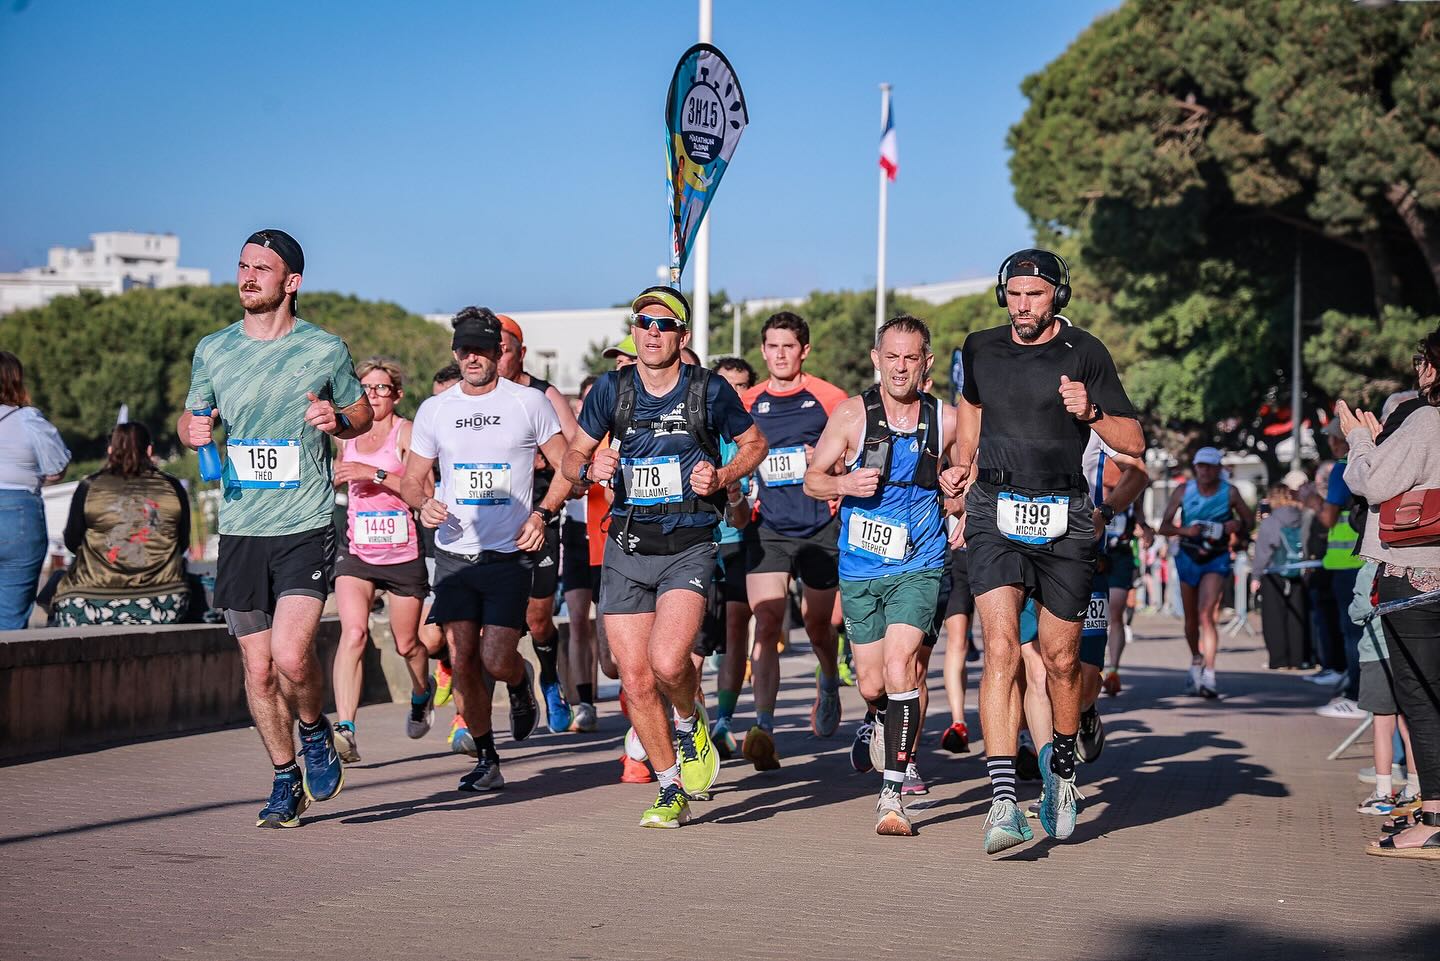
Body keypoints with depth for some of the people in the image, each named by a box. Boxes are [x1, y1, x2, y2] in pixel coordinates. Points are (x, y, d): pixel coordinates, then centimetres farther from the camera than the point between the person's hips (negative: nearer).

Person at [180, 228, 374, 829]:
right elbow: (190, 420, 19)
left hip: (306, 528, -3)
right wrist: (193, 431, -5)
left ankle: (315, 732, 13)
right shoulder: (212, 351, 7)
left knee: (291, 656, -18)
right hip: (240, 530, 3)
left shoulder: (325, 350, 0)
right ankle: (286, 781, 24)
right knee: (258, 669, 7)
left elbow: (364, 413, 13)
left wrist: (338, 420, -9)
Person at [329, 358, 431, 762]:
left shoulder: (407, 433, -5)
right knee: (353, 632, -20)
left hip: (404, 552, -3)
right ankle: (345, 729, -28)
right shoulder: (348, 435, 10)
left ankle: (422, 693, 47)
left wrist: (374, 473, -23)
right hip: (356, 551, 3)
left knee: (406, 643, 12)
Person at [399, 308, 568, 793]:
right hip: (454, 553, 3)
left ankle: (521, 682, 26)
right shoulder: (434, 410, 8)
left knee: (496, 660, -11)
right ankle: (486, 760, 12)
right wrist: (424, 503, -8)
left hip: (509, 554, -3)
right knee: (462, 661, -3)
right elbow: (412, 480, 14)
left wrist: (543, 514, -9)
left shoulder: (529, 403, 1)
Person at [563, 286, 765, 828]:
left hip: (689, 546, -3)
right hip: (626, 546, 3)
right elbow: (572, 457, 12)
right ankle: (672, 793, 18)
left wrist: (722, 478, -6)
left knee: (667, 661, -24)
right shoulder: (611, 389, 3)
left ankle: (690, 726, 11)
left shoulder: (709, 391, -3)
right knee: (635, 680, 1)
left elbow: (755, 443, 12)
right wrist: (590, 468, -11)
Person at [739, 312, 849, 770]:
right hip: (769, 528, 1)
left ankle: (828, 684, 47)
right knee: (767, 624, -16)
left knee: (818, 626, 14)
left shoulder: (829, 398, 0)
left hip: (821, 528, -1)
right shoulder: (747, 404, 6)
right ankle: (763, 727, -23)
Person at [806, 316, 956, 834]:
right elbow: (812, 478, 4)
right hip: (860, 569, 2)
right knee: (871, 685, 9)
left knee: (899, 666, -20)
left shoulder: (947, 420, -1)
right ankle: (880, 720, 47)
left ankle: (893, 792, -15)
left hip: (918, 565, -1)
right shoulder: (853, 413, -3)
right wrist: (844, 485, -17)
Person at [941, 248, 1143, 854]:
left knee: (1061, 658, 7)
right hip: (995, 514, 1)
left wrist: (1092, 412, -19)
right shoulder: (981, 349, 8)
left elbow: (1134, 442, -1)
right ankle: (1003, 801, -22)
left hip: (1064, 519, -1)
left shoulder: (1084, 354, -2)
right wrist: (961, 463, 16)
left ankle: (1062, 762, 36)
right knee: (1001, 649, -16)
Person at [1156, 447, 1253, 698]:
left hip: (1216, 560, -3)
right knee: (1191, 619, 14)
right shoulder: (1184, 491, -4)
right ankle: (1196, 662, 39)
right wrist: (1185, 530, -23)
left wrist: (1238, 526, -17)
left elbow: (1249, 520, 7)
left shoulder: (1230, 492, -6)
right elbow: (1164, 527, -3)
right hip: (1188, 557, 3)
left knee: (1206, 615, -19)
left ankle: (1209, 676, -22)